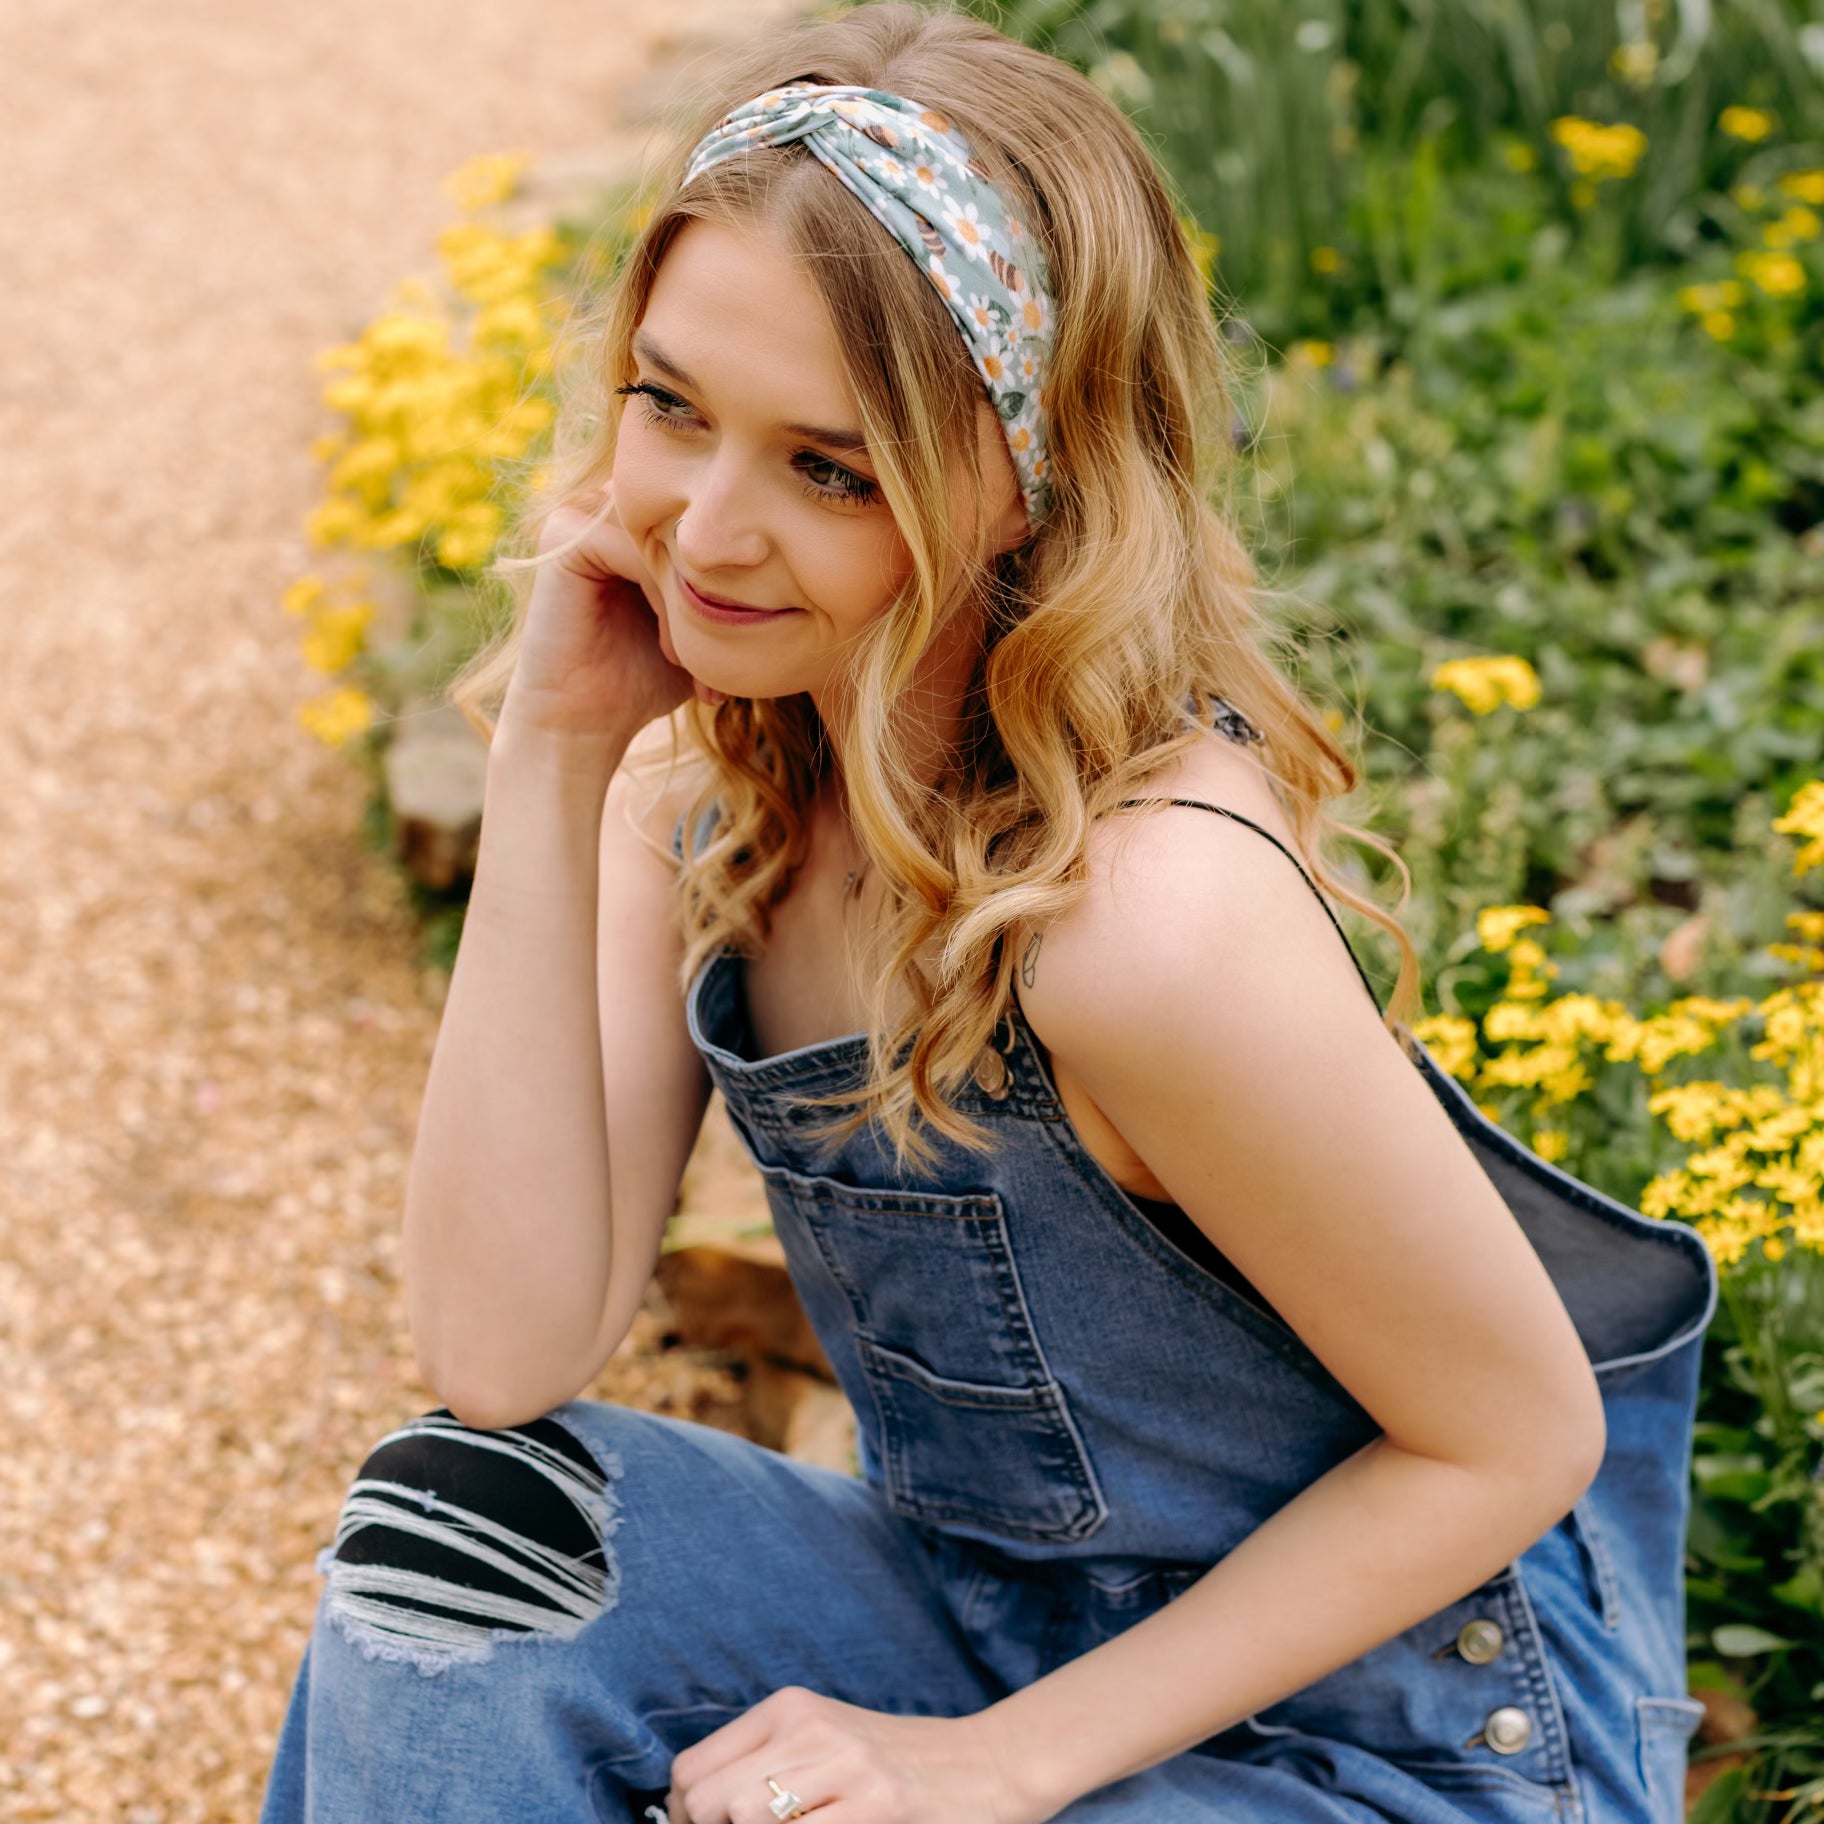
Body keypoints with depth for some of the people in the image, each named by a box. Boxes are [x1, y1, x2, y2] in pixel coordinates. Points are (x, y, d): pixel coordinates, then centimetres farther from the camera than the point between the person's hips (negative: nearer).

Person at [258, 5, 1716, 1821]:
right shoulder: (713, 770, -8)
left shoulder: (1147, 908, -31)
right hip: (993, 1623, 6)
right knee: (464, 1530, -13)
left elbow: (1518, 1435, -19)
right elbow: (504, 1351, -14)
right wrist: (549, 756, -19)